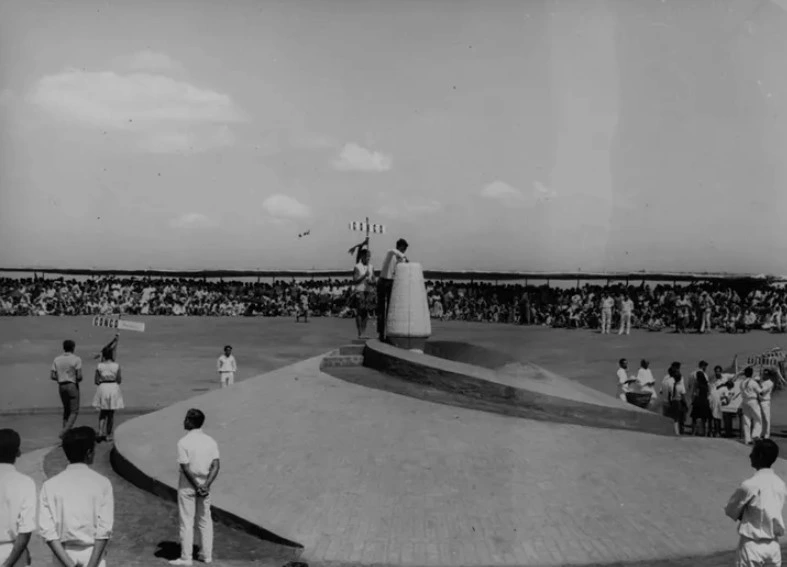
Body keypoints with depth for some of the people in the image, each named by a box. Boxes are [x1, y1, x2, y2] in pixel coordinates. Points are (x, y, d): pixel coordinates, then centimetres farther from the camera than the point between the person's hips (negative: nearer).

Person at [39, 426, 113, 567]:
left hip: (63, 553, 2)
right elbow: (105, 530, -13)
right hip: (92, 553, -1)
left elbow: (47, 529, -9)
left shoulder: (50, 485, -3)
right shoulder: (102, 483, -7)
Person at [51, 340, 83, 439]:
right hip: (72, 386, -6)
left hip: (61, 386, 6)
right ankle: (65, 432, -18)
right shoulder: (76, 359, -10)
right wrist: (79, 380, 7)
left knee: (66, 410, 17)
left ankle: (66, 432, 15)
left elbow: (52, 376, 1)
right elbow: (79, 376, -15)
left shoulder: (57, 359, 5)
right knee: (74, 411, -1)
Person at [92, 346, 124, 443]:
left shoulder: (99, 366, -4)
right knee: (111, 414, 9)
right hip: (114, 388, -1)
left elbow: (96, 381, -3)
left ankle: (100, 432, 0)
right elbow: (119, 380, -4)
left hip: (102, 388, 1)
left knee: (103, 413, 15)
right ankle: (108, 435, 12)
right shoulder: (116, 366, -6)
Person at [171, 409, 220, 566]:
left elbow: (186, 468, -18)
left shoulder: (183, 442, -14)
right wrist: (206, 485, -12)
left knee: (186, 522, 5)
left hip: (187, 486, -4)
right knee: (205, 521, 15)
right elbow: (216, 466, -7)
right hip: (204, 484, 5)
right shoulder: (210, 441, 0)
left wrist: (197, 487, -13)